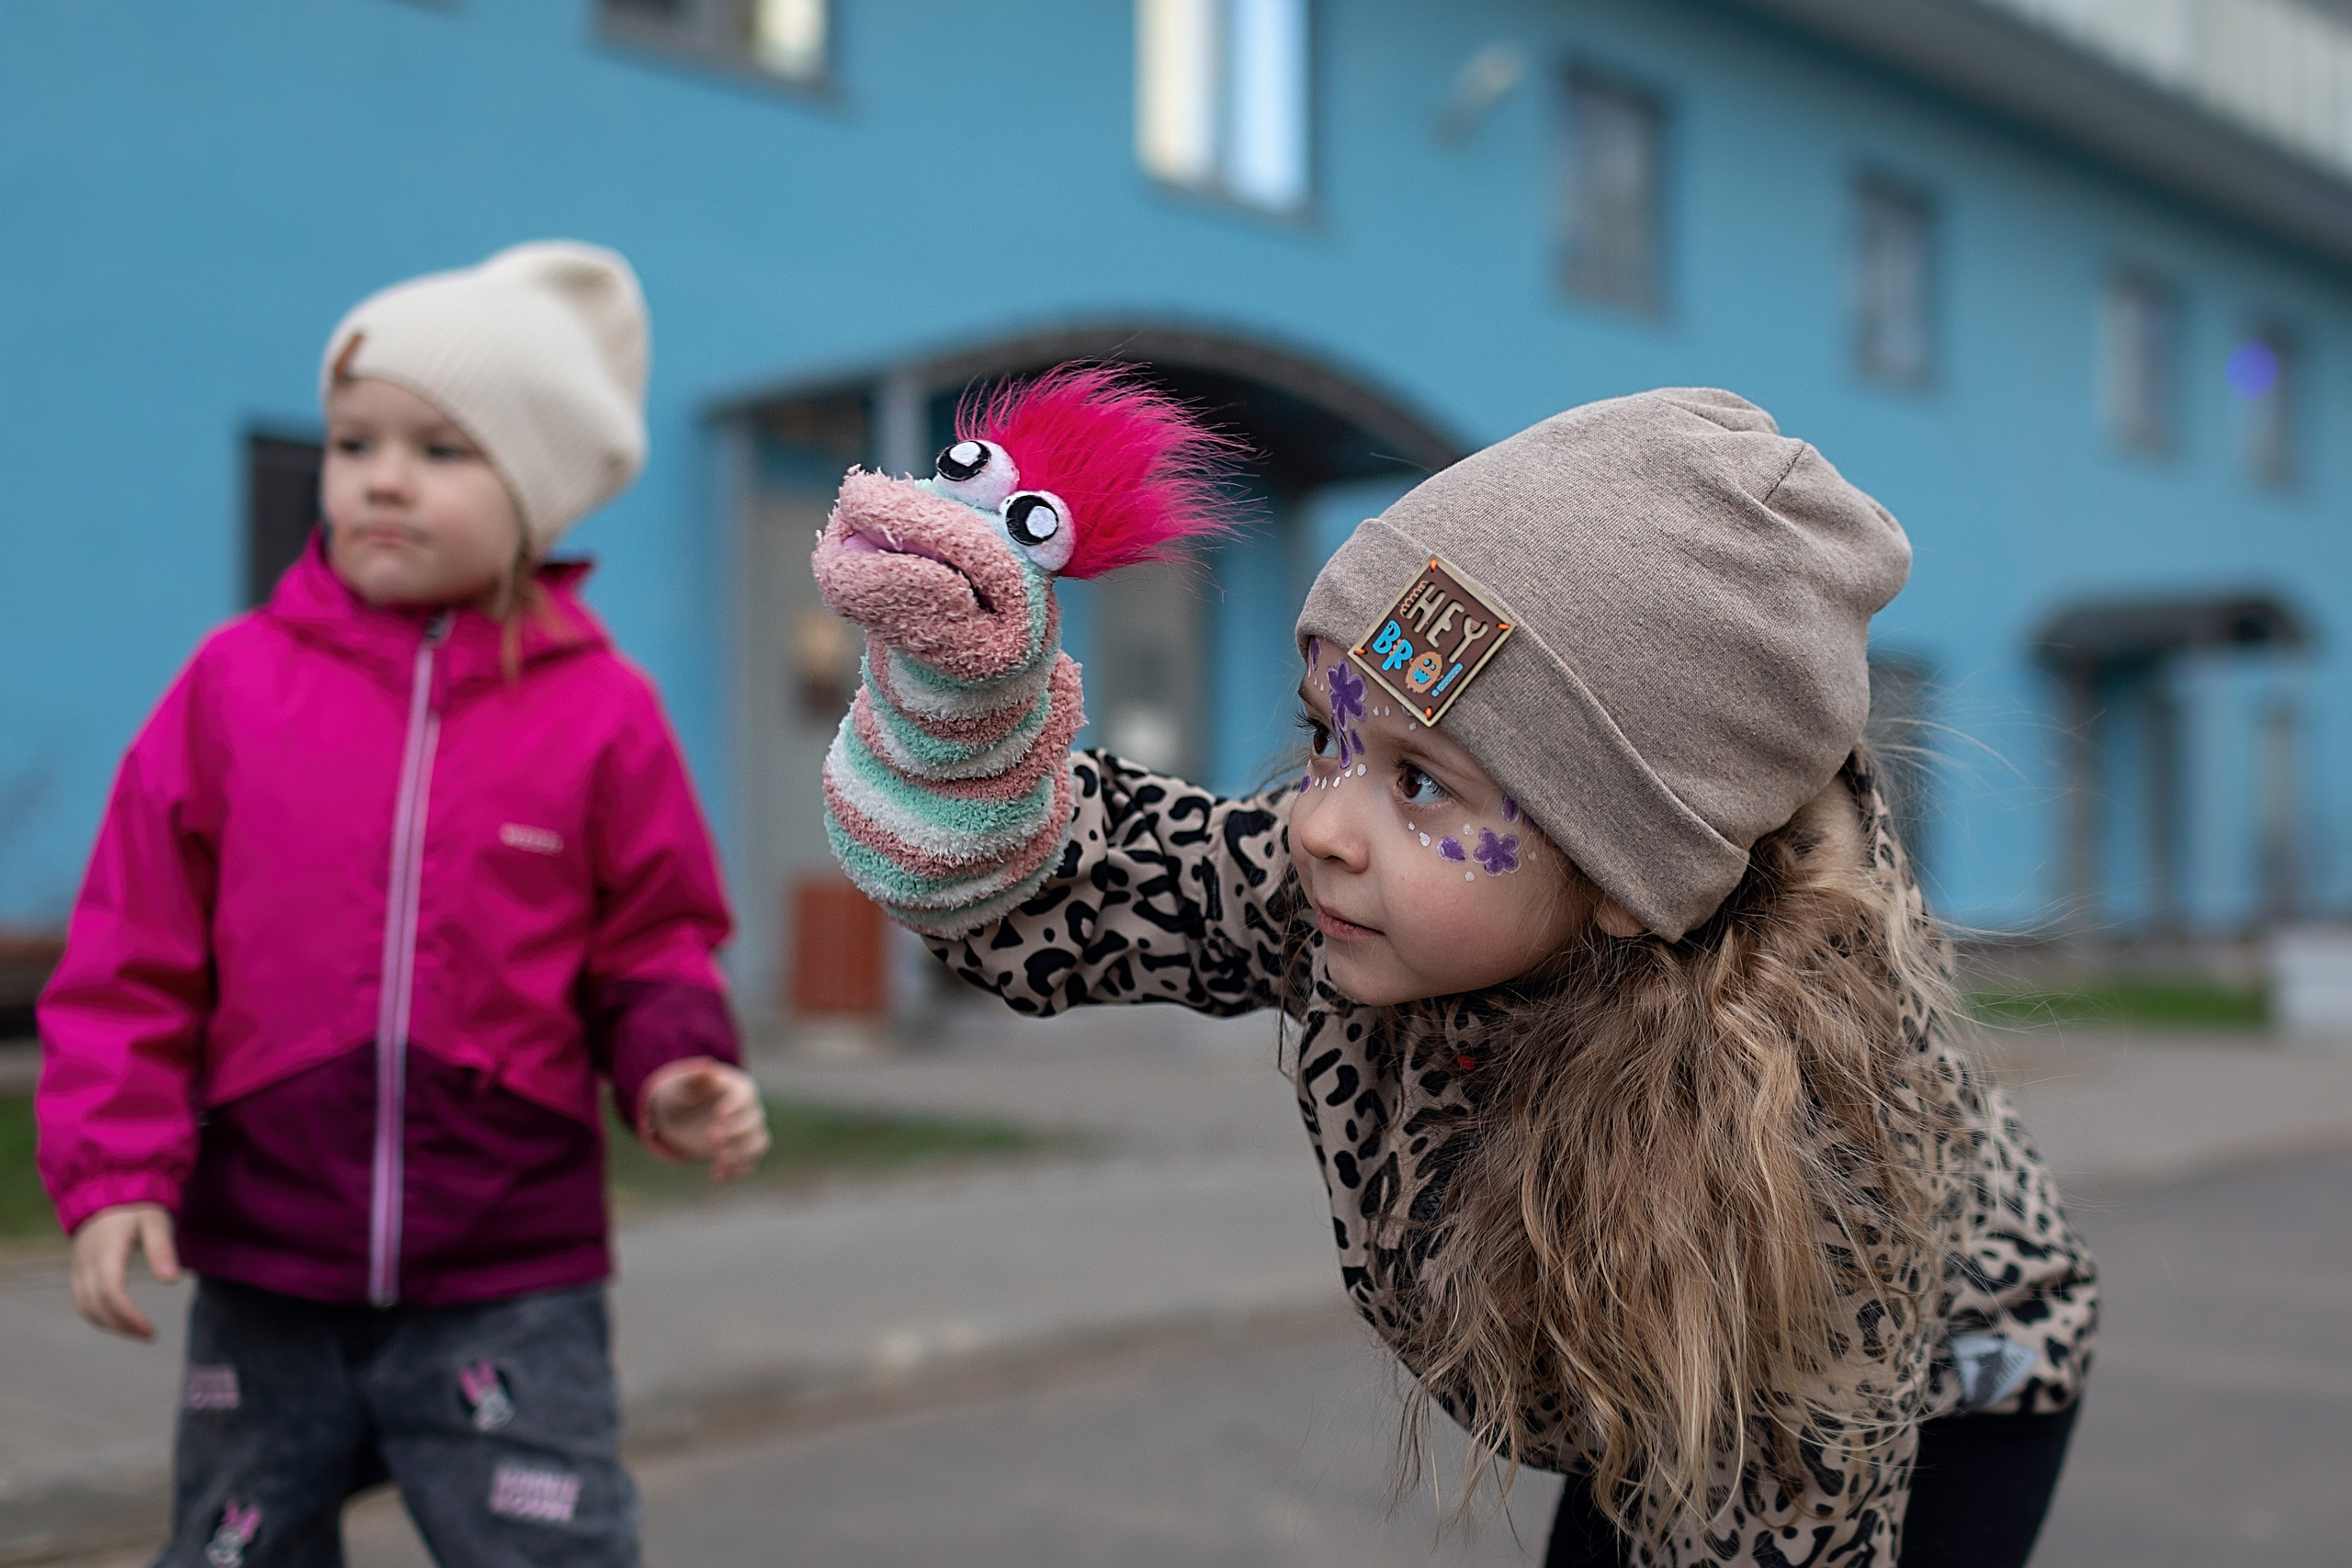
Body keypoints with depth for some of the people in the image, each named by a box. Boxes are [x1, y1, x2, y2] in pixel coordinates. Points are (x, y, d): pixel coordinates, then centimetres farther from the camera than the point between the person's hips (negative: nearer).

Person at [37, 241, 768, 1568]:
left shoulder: (601, 711, -2)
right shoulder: (235, 684, 0)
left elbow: (649, 946, 5)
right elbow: (132, 958, 1)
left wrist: (676, 1065, -15)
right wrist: (115, 1170, -6)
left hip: (510, 1287, -2)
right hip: (263, 1275, 2)